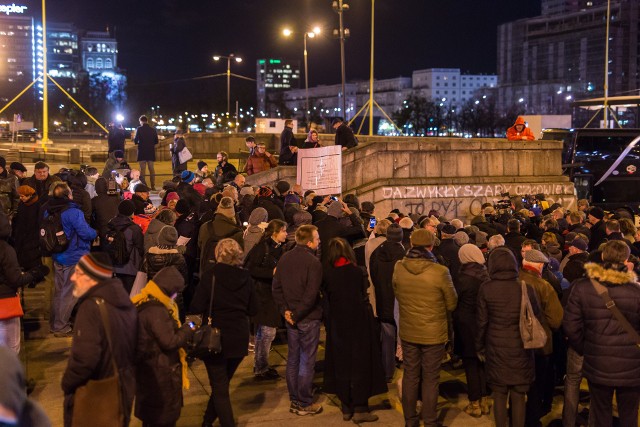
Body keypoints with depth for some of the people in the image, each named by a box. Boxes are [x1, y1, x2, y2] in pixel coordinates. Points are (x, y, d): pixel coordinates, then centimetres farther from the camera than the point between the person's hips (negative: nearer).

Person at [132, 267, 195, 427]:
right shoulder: (156, 311, -27)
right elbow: (169, 341, -25)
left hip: (148, 370, 10)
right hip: (161, 374, -10)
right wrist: (187, 330, -11)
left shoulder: (142, 305, 5)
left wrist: (181, 329, 8)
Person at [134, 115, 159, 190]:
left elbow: (135, 141, -9)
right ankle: (153, 186, 9)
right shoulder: (153, 130, 3)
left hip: (142, 152, -3)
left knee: (142, 169, 0)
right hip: (151, 152, 3)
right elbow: (156, 142, 8)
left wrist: (134, 138, 12)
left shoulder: (139, 129, -8)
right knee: (151, 169, 10)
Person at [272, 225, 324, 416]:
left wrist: (285, 310, 1)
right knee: (307, 362, 2)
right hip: (308, 318, -6)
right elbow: (311, 295, -21)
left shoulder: (284, 259, 4)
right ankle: (304, 404, 10)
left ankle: (294, 400, 23)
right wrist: (297, 314, -13)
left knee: (293, 359, 14)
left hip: (291, 317, 7)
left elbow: (276, 288, 5)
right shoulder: (313, 262, -17)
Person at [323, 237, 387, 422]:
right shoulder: (357, 272, -14)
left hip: (337, 325, 3)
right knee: (360, 363, 7)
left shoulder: (327, 273, -8)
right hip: (359, 324, -3)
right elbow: (364, 295, -7)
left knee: (341, 363, 13)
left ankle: (346, 408, 21)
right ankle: (359, 409, 9)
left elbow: (327, 298, 2)